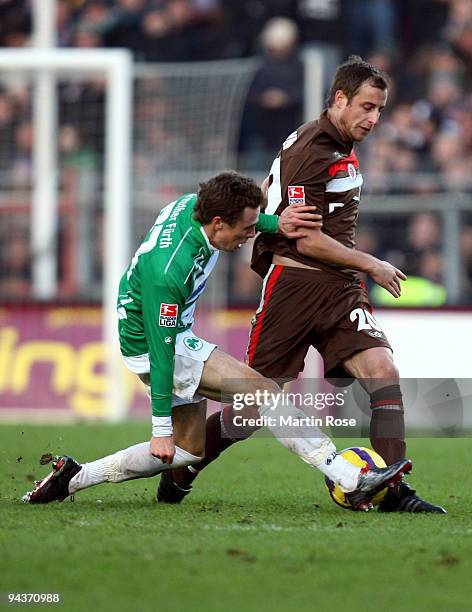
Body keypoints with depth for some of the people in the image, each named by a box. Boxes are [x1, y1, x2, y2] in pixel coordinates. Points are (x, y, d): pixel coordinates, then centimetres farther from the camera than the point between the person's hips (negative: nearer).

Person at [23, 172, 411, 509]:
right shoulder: (168, 271, -33)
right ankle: (351, 481, -22)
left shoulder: (192, 204, -10)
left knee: (189, 448, 16)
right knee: (262, 390, -18)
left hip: (176, 335, 10)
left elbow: (244, 215, 15)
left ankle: (75, 476, 21)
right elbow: (161, 350, -27)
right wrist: (161, 428, -21)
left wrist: (278, 224, -5)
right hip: (150, 346, -10)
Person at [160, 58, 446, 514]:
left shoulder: (342, 148, 15)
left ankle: (392, 490, -15)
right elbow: (306, 239, -17)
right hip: (295, 283, -8)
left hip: (339, 287, 8)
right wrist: (371, 265, -10)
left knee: (383, 371, -14)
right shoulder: (309, 151, -14)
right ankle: (181, 469, 20)